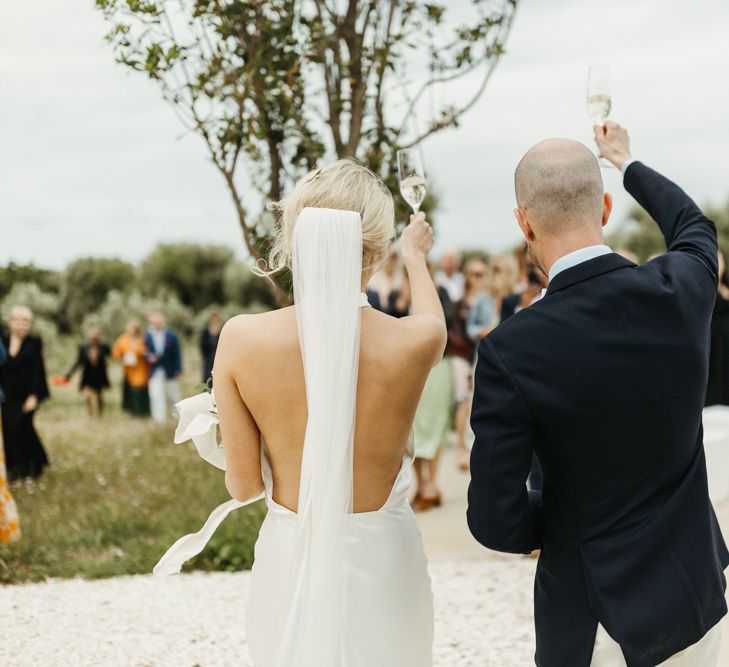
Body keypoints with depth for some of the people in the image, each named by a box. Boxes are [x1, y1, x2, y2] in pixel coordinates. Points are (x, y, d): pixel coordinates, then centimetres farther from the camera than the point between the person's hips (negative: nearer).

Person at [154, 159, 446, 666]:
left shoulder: (242, 338, -17)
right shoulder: (415, 342, -17)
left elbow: (243, 485, -9)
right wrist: (416, 256, 31)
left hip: (290, 558, 1)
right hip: (381, 559, 0)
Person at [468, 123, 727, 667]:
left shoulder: (510, 352, -23)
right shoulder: (681, 288, -11)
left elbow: (496, 523, -19)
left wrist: (565, 523, 3)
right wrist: (625, 160, 32)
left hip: (601, 618, -4)